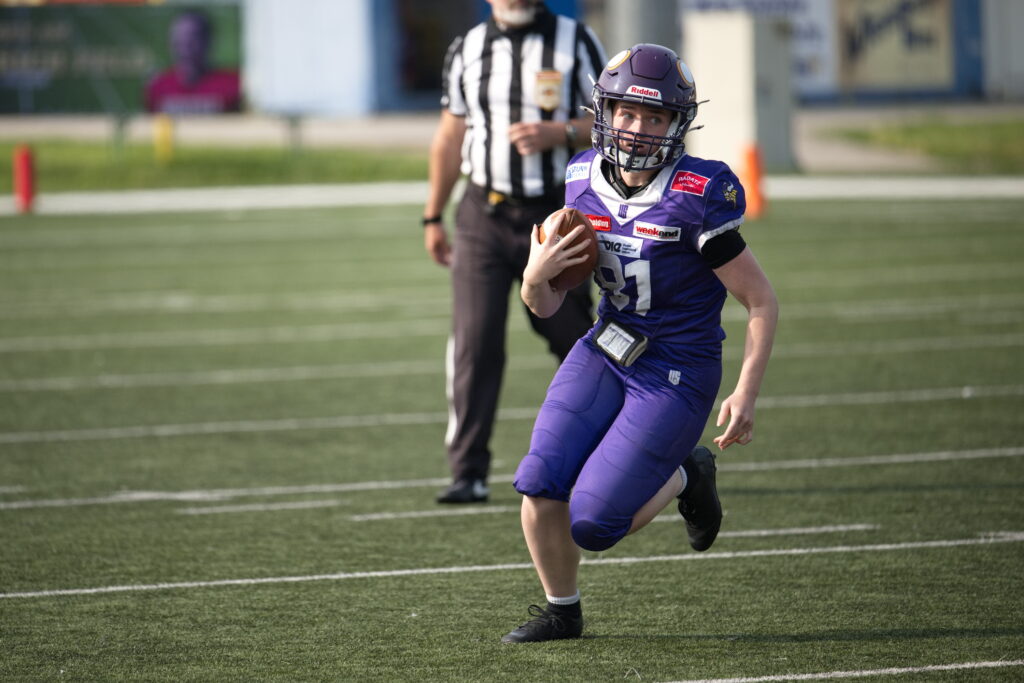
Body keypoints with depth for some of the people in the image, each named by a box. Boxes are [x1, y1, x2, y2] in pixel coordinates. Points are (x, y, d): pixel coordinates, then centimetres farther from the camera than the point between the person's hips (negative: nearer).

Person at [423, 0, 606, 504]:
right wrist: (433, 216, 18)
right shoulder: (467, 50, 8)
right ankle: (468, 473, -9)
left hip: (553, 217, -1)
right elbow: (450, 137, 16)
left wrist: (558, 134, -18)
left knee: (572, 337, 8)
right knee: (474, 341, -10)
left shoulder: (574, 43, 0)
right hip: (484, 217, 1)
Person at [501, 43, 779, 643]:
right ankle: (562, 612, 16)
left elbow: (763, 302, -12)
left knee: (592, 523, -12)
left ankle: (686, 479, 18)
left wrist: (747, 394, -18)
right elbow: (547, 306, 5)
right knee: (541, 486, -10)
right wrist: (537, 276, -18)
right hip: (605, 355, 5)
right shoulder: (585, 183, -2)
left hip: (676, 378, -5)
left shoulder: (699, 199, -20)